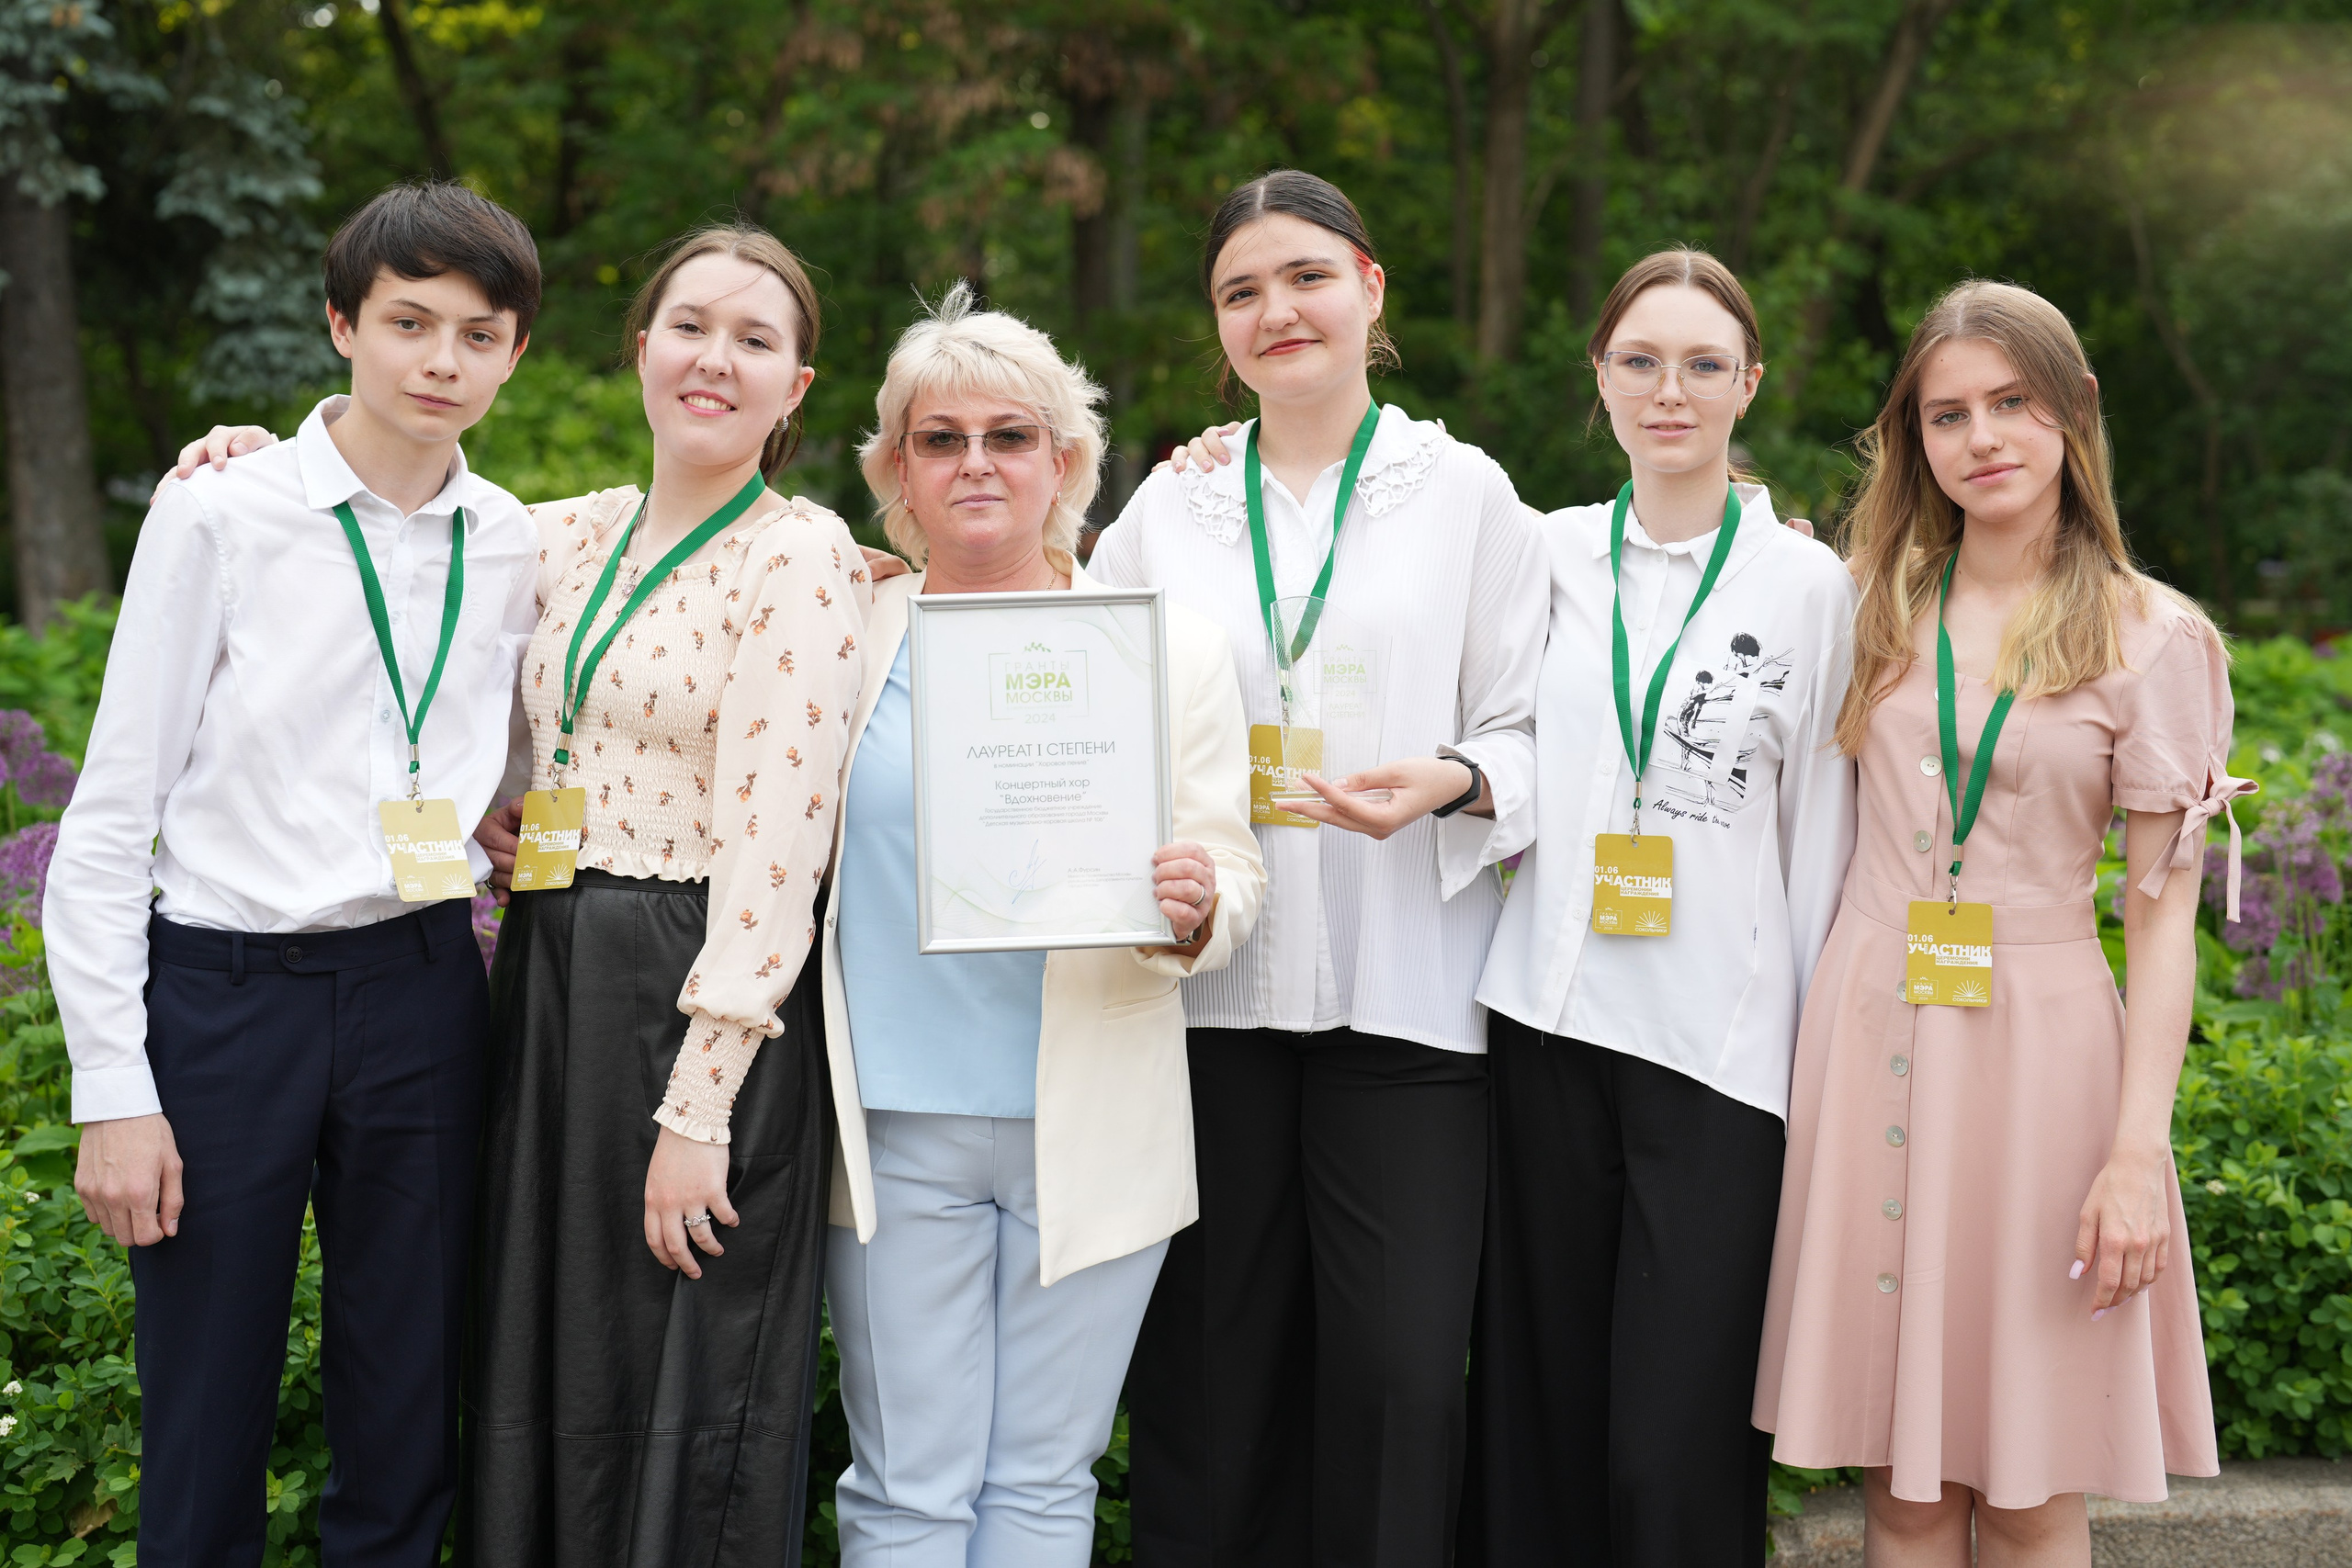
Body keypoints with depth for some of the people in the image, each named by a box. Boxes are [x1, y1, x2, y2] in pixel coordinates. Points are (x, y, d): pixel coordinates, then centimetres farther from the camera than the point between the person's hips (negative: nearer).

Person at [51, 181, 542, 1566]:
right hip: (225, 985, -3)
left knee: (407, 1444, 10)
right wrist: (112, 1087, -9)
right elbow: (111, 816, -6)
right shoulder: (222, 517, -6)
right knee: (204, 1441, 4)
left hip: (421, 987, 3)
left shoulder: (514, 545, 5)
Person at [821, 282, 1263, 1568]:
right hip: (895, 1125, 0)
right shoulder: (846, 633, 5)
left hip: (1090, 1126, 0)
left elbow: (1234, 872, 4)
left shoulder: (1169, 645, 4)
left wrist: (1199, 908, -19)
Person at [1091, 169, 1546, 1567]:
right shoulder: (1171, 504, 14)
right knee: (1215, 1365, 4)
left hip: (1403, 993, -2)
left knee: (1396, 1374, -6)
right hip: (1210, 980, 2)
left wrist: (1451, 783, -15)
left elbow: (1527, 736, 4)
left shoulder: (1465, 493, 8)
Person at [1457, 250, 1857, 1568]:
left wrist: (1824, 1064, 2)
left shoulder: (1811, 585, 3)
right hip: (1551, 1017, 3)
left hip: (1721, 1044, -2)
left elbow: (1824, 840, 4)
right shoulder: (1547, 554, 9)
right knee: (1543, 1403, 8)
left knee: (1678, 1450, -4)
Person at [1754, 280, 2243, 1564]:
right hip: (1869, 1038, 3)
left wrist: (2139, 1150, -11)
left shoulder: (2150, 635, -2)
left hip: (2040, 1046, -3)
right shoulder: (1875, 603, 8)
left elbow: (2164, 910, -4)